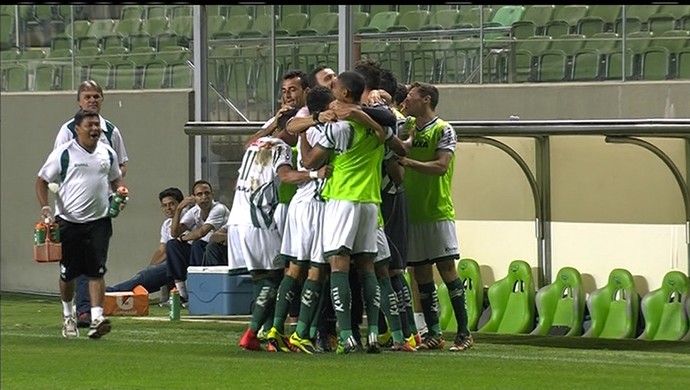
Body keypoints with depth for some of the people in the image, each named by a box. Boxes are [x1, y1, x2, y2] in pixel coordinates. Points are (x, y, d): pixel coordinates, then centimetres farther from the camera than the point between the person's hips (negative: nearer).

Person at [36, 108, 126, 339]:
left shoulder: (107, 153, 8)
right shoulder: (63, 154, -5)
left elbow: (116, 179, 25)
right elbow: (42, 180, 2)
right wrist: (45, 208, -11)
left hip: (98, 221, 2)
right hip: (68, 222, -2)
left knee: (96, 271, -10)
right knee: (68, 273, 7)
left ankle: (97, 318, -15)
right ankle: (68, 315, 29)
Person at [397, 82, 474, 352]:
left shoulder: (443, 131, -4)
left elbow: (441, 166, -15)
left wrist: (408, 162, -19)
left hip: (438, 212, -6)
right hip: (412, 213, 6)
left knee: (447, 269, -7)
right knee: (421, 274, 5)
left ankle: (464, 332, -4)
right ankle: (434, 334, 9)